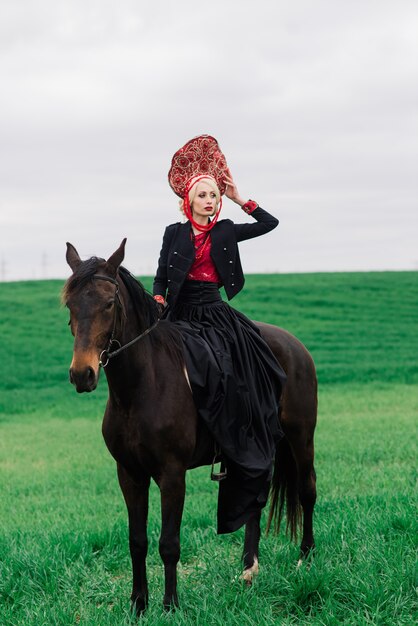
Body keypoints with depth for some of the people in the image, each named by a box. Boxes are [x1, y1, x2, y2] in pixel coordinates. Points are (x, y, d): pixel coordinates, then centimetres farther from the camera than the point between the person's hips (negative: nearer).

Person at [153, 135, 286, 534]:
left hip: (216, 312, 1)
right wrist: (157, 304, -10)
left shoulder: (226, 232, 12)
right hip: (182, 311, -1)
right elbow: (161, 276, 9)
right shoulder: (174, 233, 10)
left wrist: (240, 199, 8)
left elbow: (269, 223, 13)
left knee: (242, 375, -19)